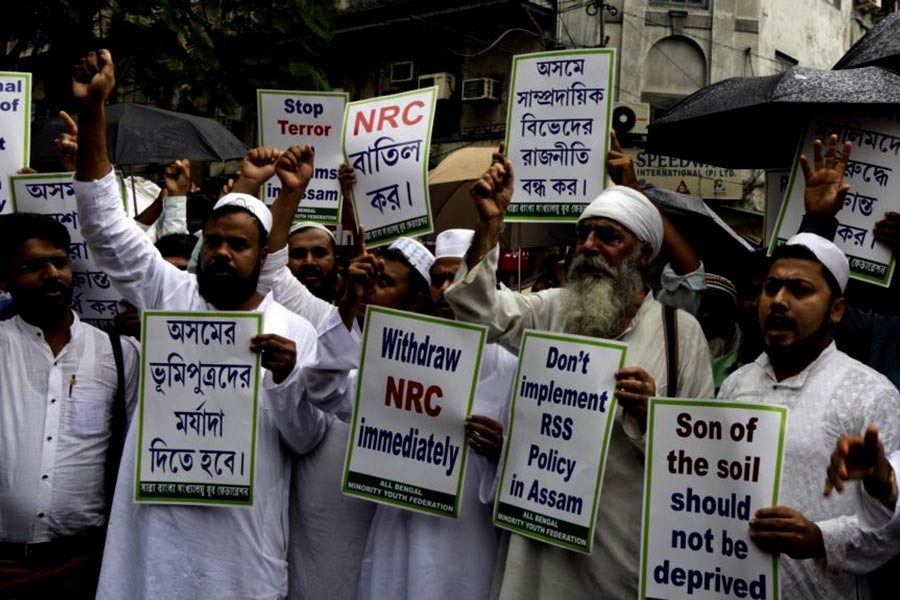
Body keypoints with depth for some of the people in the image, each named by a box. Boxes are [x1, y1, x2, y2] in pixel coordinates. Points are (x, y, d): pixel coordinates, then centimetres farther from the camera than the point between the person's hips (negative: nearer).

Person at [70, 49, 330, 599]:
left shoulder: (294, 331, 0)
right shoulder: (171, 296, 3)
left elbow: (306, 438, -1)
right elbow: (106, 223, -3)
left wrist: (288, 377, -21)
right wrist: (93, 111, -10)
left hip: (243, 540, -1)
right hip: (155, 530, 1)